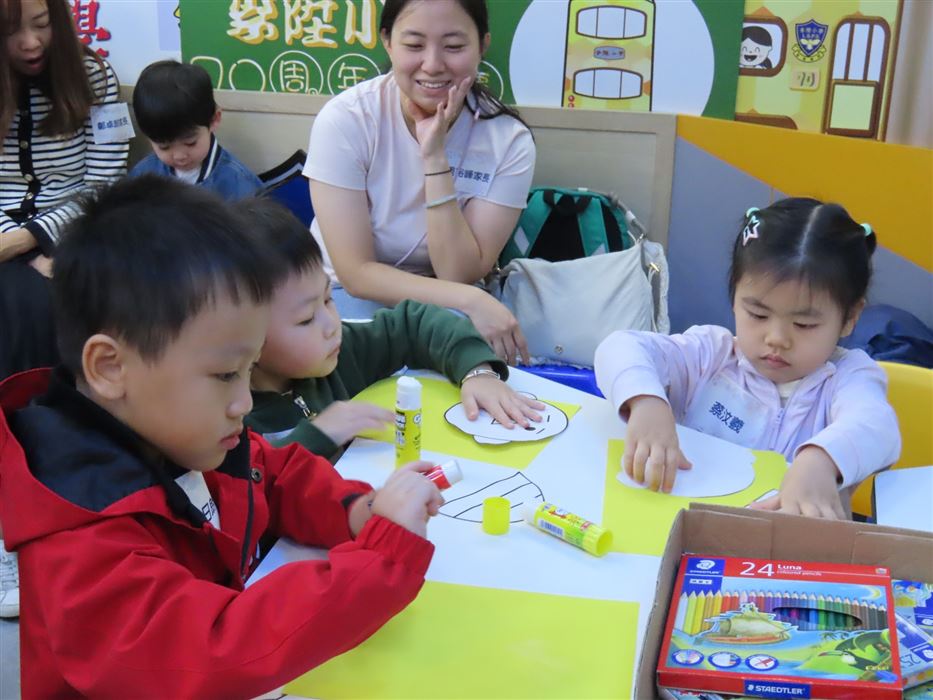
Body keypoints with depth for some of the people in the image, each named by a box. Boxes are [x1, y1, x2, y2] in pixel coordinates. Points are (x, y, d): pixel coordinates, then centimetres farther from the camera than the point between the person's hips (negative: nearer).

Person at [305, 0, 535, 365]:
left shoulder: (509, 140, -15)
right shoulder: (345, 121, -19)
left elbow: (460, 275, -19)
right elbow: (355, 273, -20)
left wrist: (436, 158, -27)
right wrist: (470, 301, -32)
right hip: (347, 295, -1)